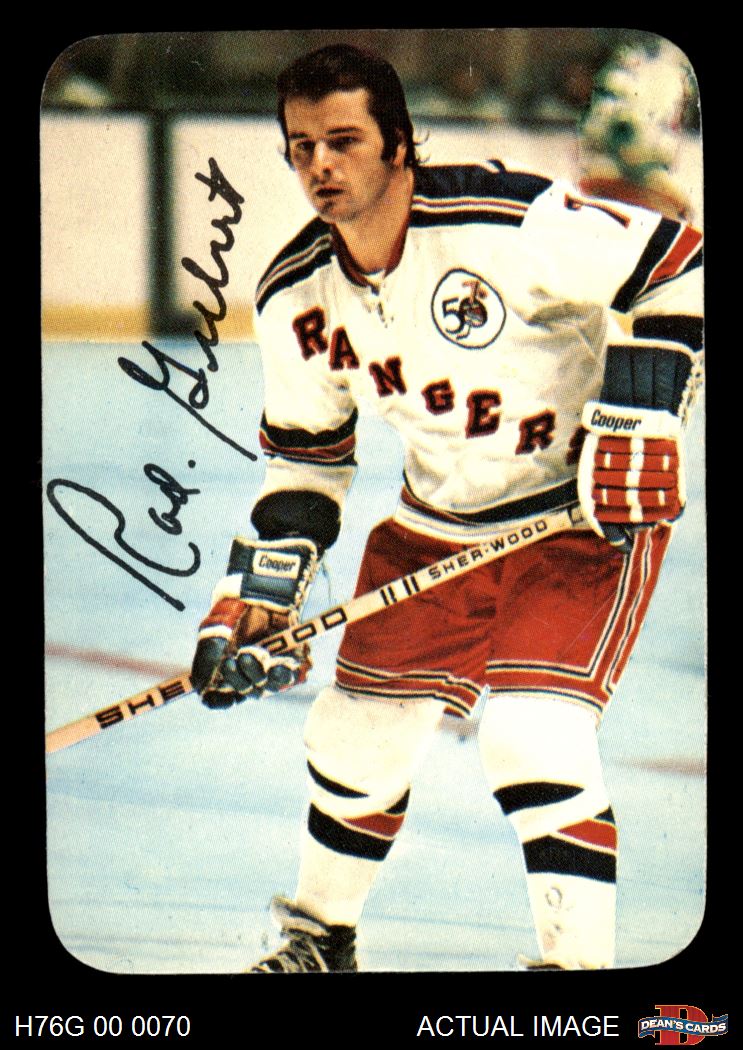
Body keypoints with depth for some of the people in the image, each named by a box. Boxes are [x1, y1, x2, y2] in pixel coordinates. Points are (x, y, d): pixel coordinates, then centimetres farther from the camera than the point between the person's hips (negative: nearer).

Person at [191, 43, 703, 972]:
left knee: (532, 735, -22)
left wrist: (636, 418, -24)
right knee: (357, 735, 9)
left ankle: (578, 957, -7)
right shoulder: (294, 298, -7)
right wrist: (265, 583, -4)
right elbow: (305, 453, 6)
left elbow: (674, 268, -19)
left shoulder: (509, 220, -27)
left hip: (586, 510, -6)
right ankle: (316, 938, 35)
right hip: (435, 525, 6)